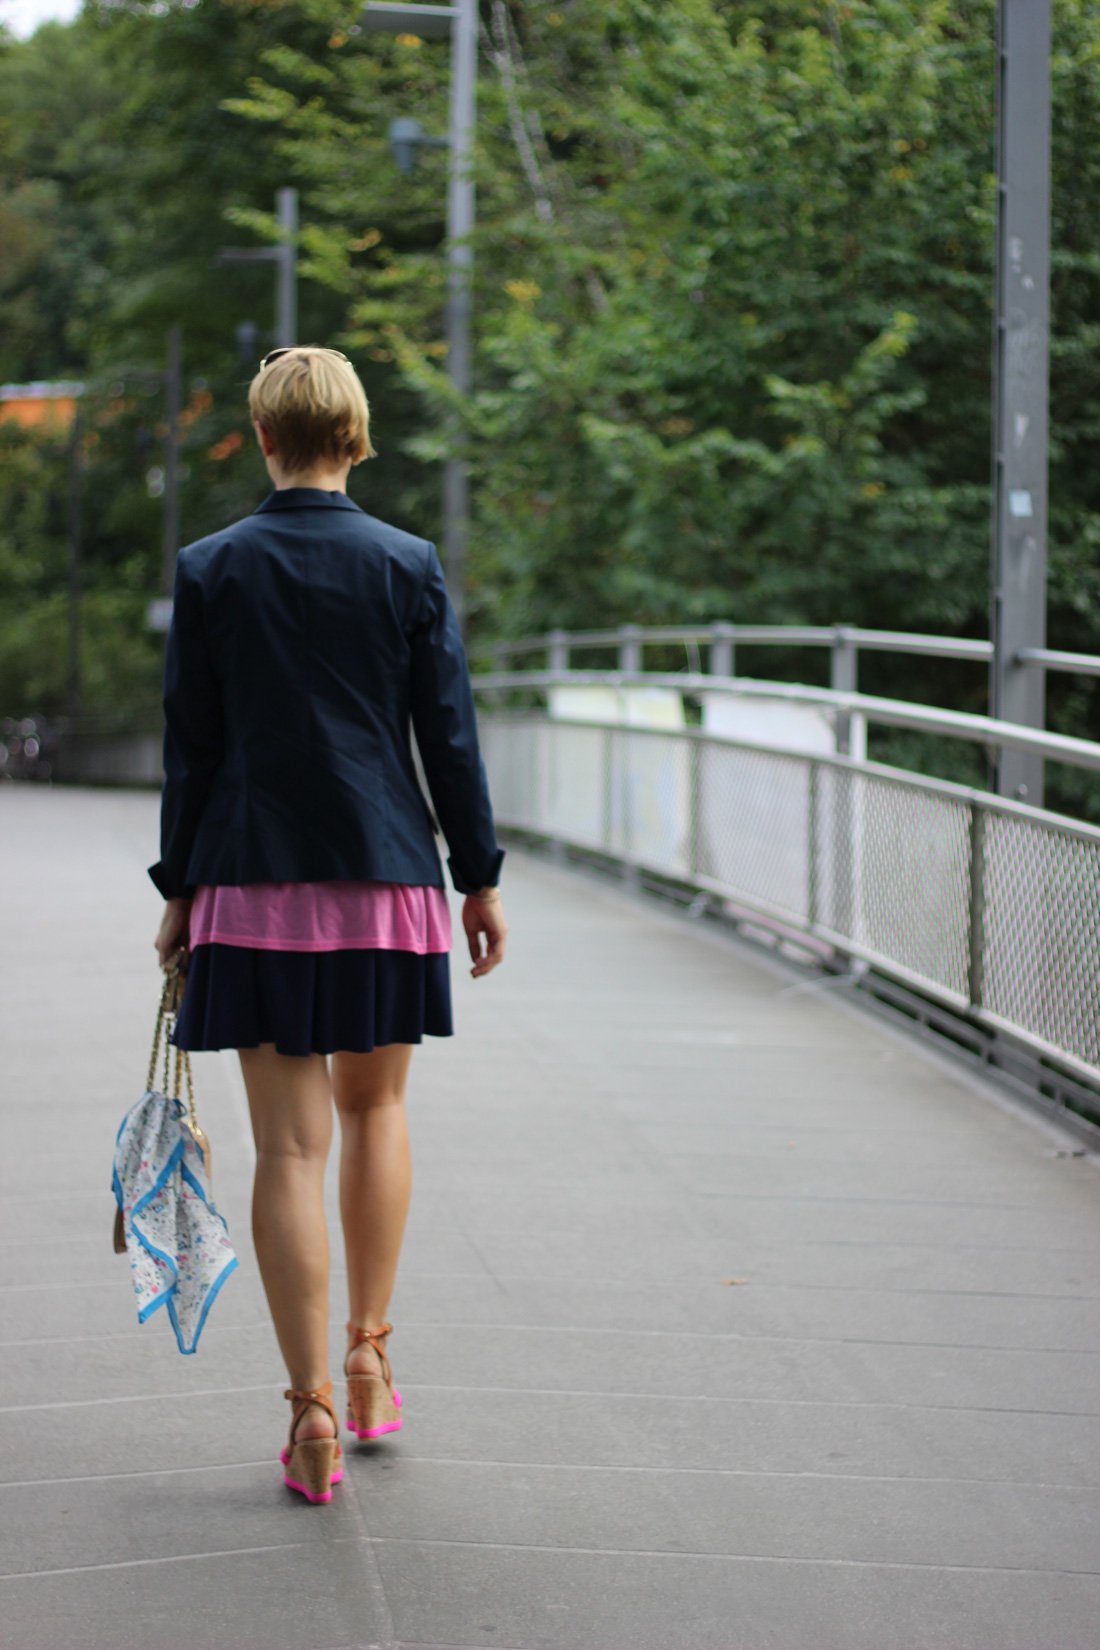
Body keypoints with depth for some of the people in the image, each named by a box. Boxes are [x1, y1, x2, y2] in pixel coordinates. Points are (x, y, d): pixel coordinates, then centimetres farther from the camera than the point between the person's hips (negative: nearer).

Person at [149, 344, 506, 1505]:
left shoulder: (209, 572, -2)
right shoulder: (408, 566, -2)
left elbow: (190, 746, 0)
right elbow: (448, 734, 0)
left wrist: (180, 891, 8)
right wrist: (480, 879, 9)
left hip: (255, 885, -1)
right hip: (386, 876, 1)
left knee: (289, 1145, 1)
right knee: (375, 1108, 20)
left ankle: (314, 1410, -1)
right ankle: (368, 1356, 21)